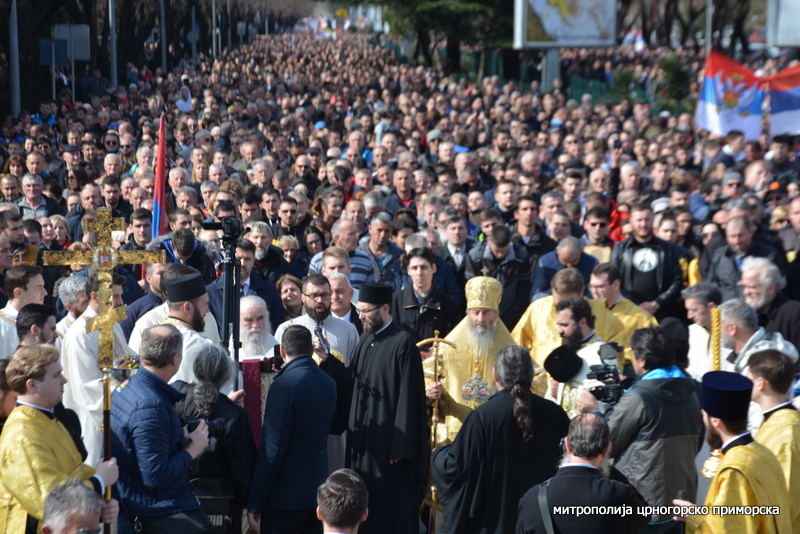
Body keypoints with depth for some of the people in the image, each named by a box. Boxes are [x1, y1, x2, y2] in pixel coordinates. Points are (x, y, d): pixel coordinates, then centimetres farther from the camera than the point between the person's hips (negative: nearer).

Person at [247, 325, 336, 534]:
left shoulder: (284, 385, -16)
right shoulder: (329, 383, 6)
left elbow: (272, 449, -18)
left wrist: (254, 504, -13)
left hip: (285, 496, -7)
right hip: (317, 493, 7)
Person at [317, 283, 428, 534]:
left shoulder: (402, 343, -14)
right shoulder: (365, 341, 10)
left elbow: (408, 398, -17)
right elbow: (349, 382, 11)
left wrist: (401, 447, -18)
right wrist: (327, 359, -2)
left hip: (389, 441, -8)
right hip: (364, 440, 8)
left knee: (391, 508, 1)